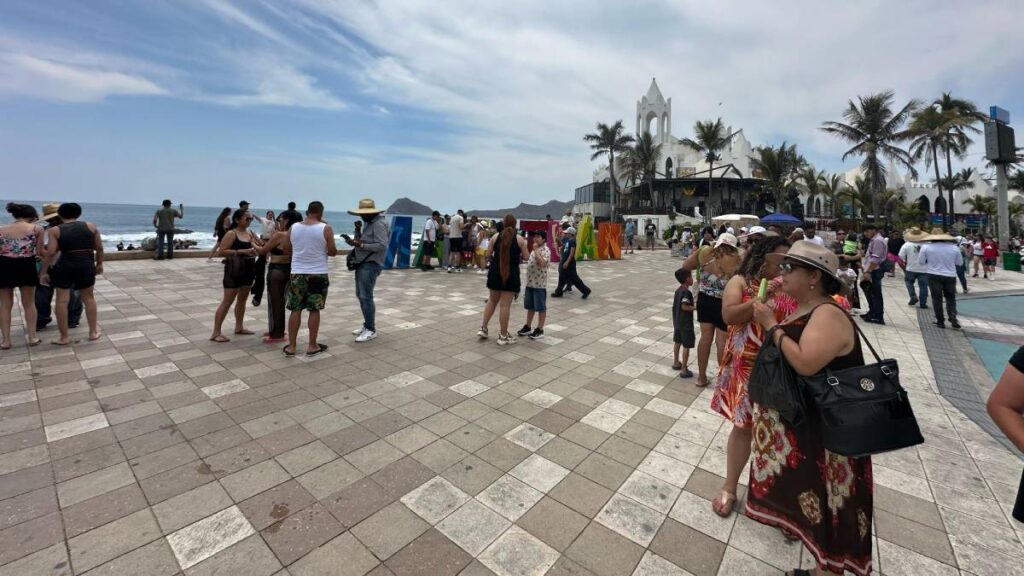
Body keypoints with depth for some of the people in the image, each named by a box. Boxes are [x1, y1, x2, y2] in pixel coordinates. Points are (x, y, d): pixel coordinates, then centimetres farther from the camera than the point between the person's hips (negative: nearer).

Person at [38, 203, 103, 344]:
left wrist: (43, 272, 1)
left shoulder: (54, 230, 0)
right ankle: (93, 332, 19)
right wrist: (99, 264, 18)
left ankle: (64, 337, 12)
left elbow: (51, 253, -7)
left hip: (64, 266, -1)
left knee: (62, 300, 7)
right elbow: (99, 248, 6)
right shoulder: (91, 226, 5)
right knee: (88, 298, 16)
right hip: (86, 265, 2)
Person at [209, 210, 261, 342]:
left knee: (242, 299, 16)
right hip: (234, 270, -7)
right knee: (227, 301, -5)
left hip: (248, 269, 7)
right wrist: (242, 251, -23)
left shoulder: (250, 232, 9)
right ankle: (216, 333, 2)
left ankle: (239, 327, 28)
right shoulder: (231, 234, -11)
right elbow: (221, 251, -18)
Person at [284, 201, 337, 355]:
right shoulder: (326, 228, -8)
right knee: (314, 310, 4)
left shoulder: (293, 227, 3)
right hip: (318, 274, -3)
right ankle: (312, 346, 11)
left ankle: (291, 346, 14)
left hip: (297, 273, 3)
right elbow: (332, 252, -4)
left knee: (295, 310, 9)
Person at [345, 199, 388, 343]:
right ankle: (367, 325, 25)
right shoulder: (368, 223, 16)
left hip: (371, 265, -10)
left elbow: (382, 246, -24)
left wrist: (362, 245, -24)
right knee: (360, 295, 14)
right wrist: (356, 242, 4)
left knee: (366, 297, -9)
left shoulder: (378, 224, -15)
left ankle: (371, 330, -1)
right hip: (362, 263, 10)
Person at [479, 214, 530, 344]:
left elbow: (488, 255, 3)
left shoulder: (495, 237, 1)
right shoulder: (519, 239, -4)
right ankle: (503, 336, 9)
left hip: (495, 272, 3)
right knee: (505, 304, 1)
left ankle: (483, 328, 20)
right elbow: (526, 257, 0)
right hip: (511, 273, -3)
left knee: (492, 301, 19)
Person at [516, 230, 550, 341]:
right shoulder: (534, 250, 15)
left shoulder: (545, 250, -11)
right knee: (530, 307, 15)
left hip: (540, 284, -8)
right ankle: (527, 327, 25)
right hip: (530, 283, 8)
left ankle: (540, 330, 9)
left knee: (541, 307, 2)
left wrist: (536, 250, -22)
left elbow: (542, 263, -27)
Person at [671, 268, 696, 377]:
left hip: (677, 322, 9)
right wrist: (696, 307, -16)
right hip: (686, 323, -9)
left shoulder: (678, 290, 7)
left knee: (677, 342, 21)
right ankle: (684, 370, 1)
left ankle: (676, 362, 36)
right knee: (686, 346, -2)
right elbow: (684, 307, -26)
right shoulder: (687, 292, -21)